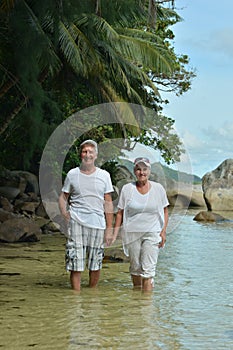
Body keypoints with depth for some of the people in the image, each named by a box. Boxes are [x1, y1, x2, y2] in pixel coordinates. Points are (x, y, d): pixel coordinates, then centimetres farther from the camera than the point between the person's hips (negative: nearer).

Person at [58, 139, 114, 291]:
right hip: (76, 222, -1)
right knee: (75, 264, -5)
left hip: (98, 224, 1)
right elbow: (63, 197, 15)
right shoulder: (72, 174, 6)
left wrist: (109, 228, 3)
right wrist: (64, 212, -6)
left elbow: (108, 203, 7)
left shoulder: (104, 175, 7)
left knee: (96, 264, 6)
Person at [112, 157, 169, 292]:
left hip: (152, 233, -1)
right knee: (135, 268, 11)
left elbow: (165, 211, 9)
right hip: (132, 233, 1)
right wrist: (115, 234, 1)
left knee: (148, 270, -9)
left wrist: (163, 231, 0)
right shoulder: (127, 189, 0)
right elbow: (120, 213, 5)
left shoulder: (158, 188, 1)